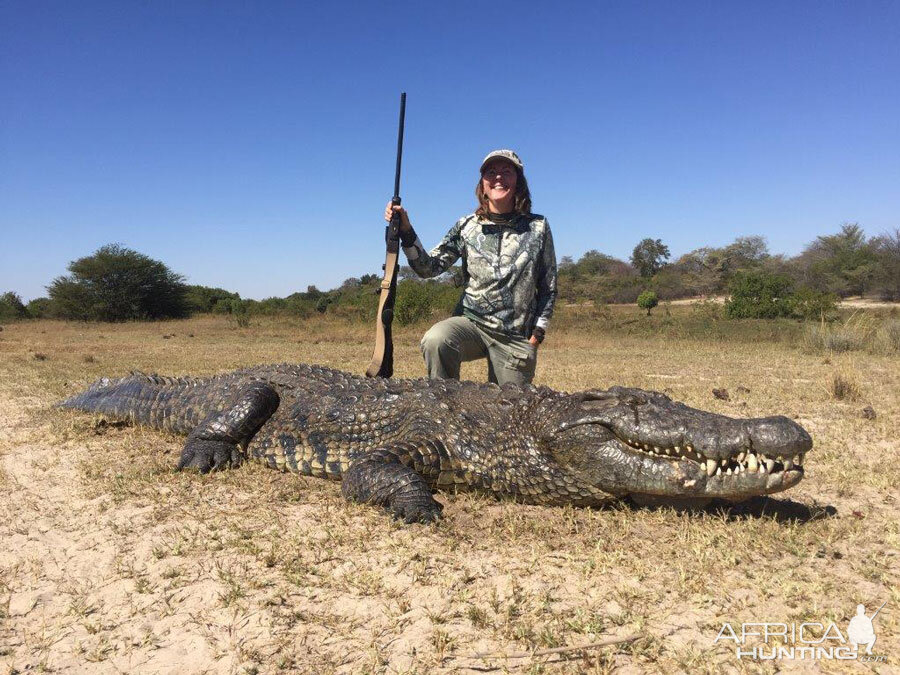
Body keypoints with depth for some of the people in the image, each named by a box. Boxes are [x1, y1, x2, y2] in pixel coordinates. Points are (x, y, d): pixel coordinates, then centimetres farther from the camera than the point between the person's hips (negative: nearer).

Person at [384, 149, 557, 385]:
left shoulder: (537, 228, 2)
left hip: (516, 338, 1)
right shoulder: (467, 227, 3)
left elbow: (548, 287, 8)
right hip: (471, 322, 0)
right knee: (435, 339, -32)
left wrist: (537, 332, 1)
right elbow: (430, 267, -4)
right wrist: (405, 230, -17)